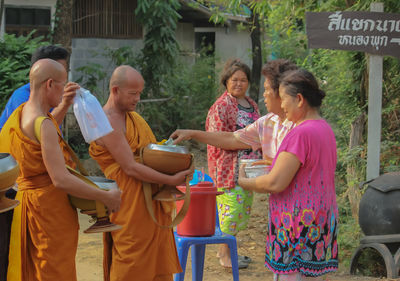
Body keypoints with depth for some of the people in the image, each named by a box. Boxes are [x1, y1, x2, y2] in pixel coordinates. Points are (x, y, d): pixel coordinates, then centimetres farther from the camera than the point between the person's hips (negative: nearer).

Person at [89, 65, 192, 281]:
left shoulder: (132, 116, 14)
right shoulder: (108, 122, -17)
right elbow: (130, 168, -22)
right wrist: (171, 180, -21)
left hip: (150, 202, 9)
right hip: (130, 201, -9)